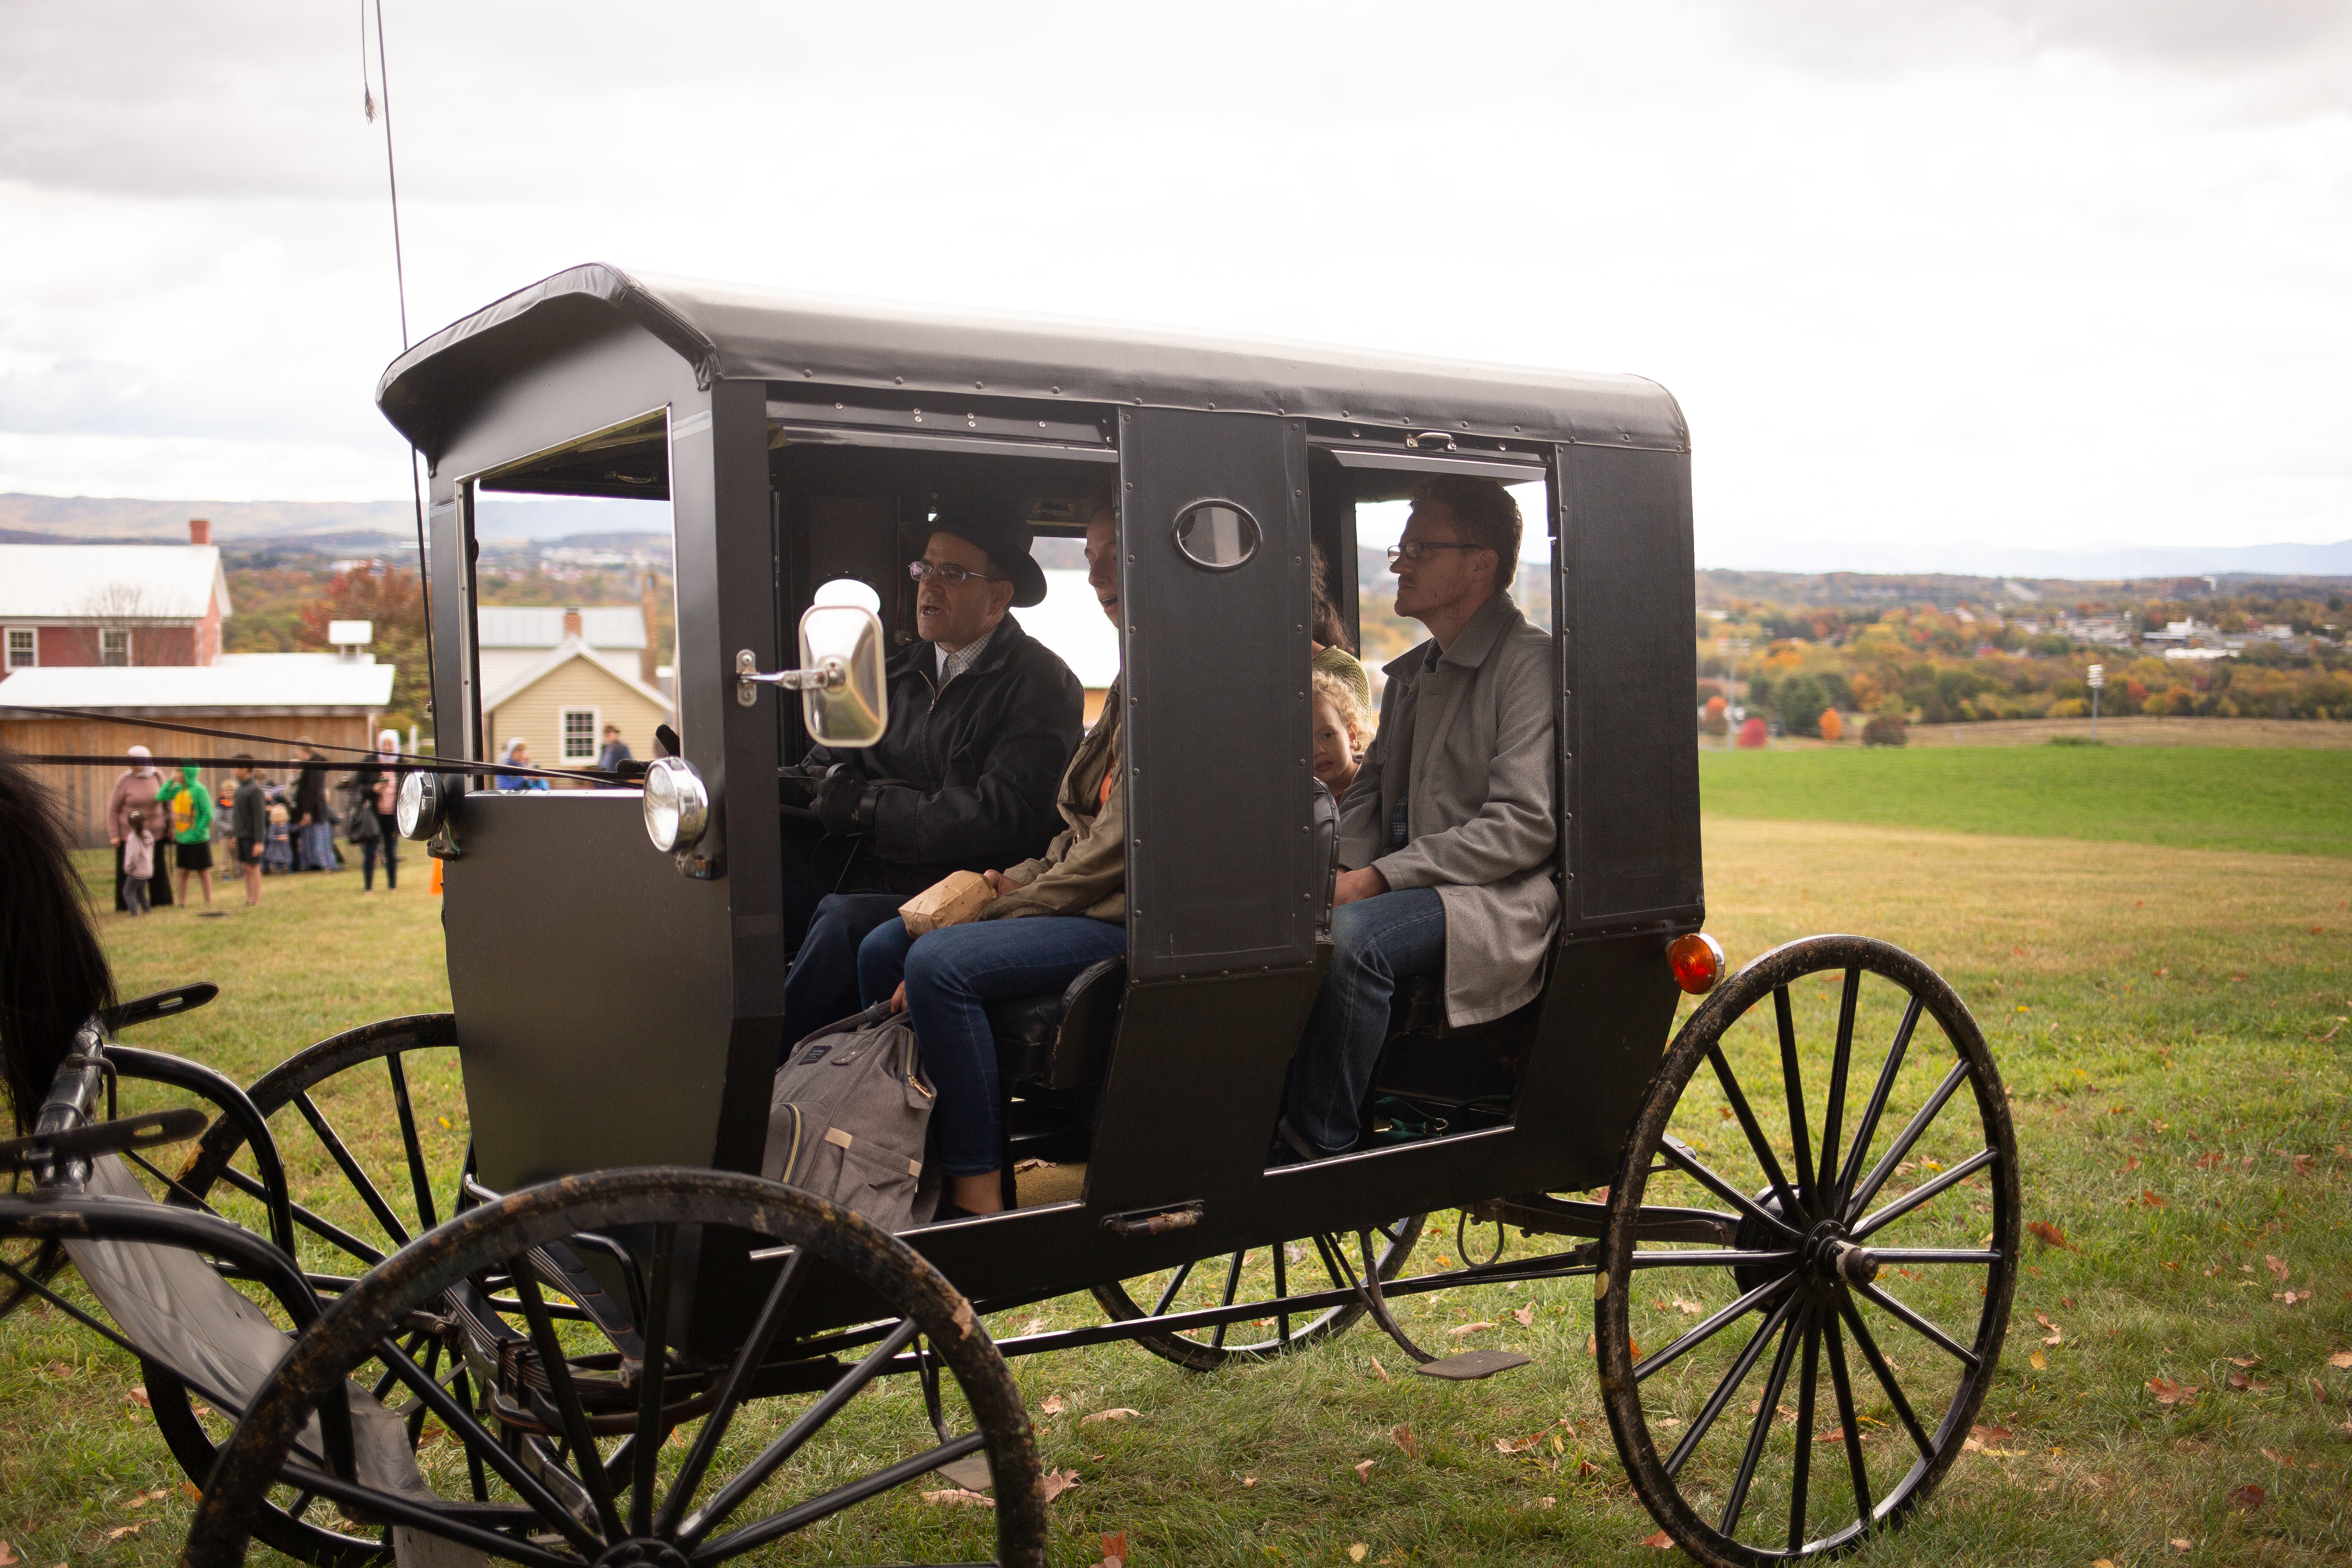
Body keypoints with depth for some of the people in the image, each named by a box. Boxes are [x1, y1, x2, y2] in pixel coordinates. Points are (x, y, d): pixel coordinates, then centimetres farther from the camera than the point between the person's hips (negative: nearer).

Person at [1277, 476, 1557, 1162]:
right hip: (1407, 889, 8)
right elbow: (1368, 793, 20)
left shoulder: (1529, 661, -5)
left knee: (1352, 936, -35)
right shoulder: (1411, 674, 22)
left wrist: (1378, 878, -19)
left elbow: (1523, 828, -15)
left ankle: (1312, 1152, -25)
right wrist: (1335, 870, -4)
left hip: (1499, 899, -7)